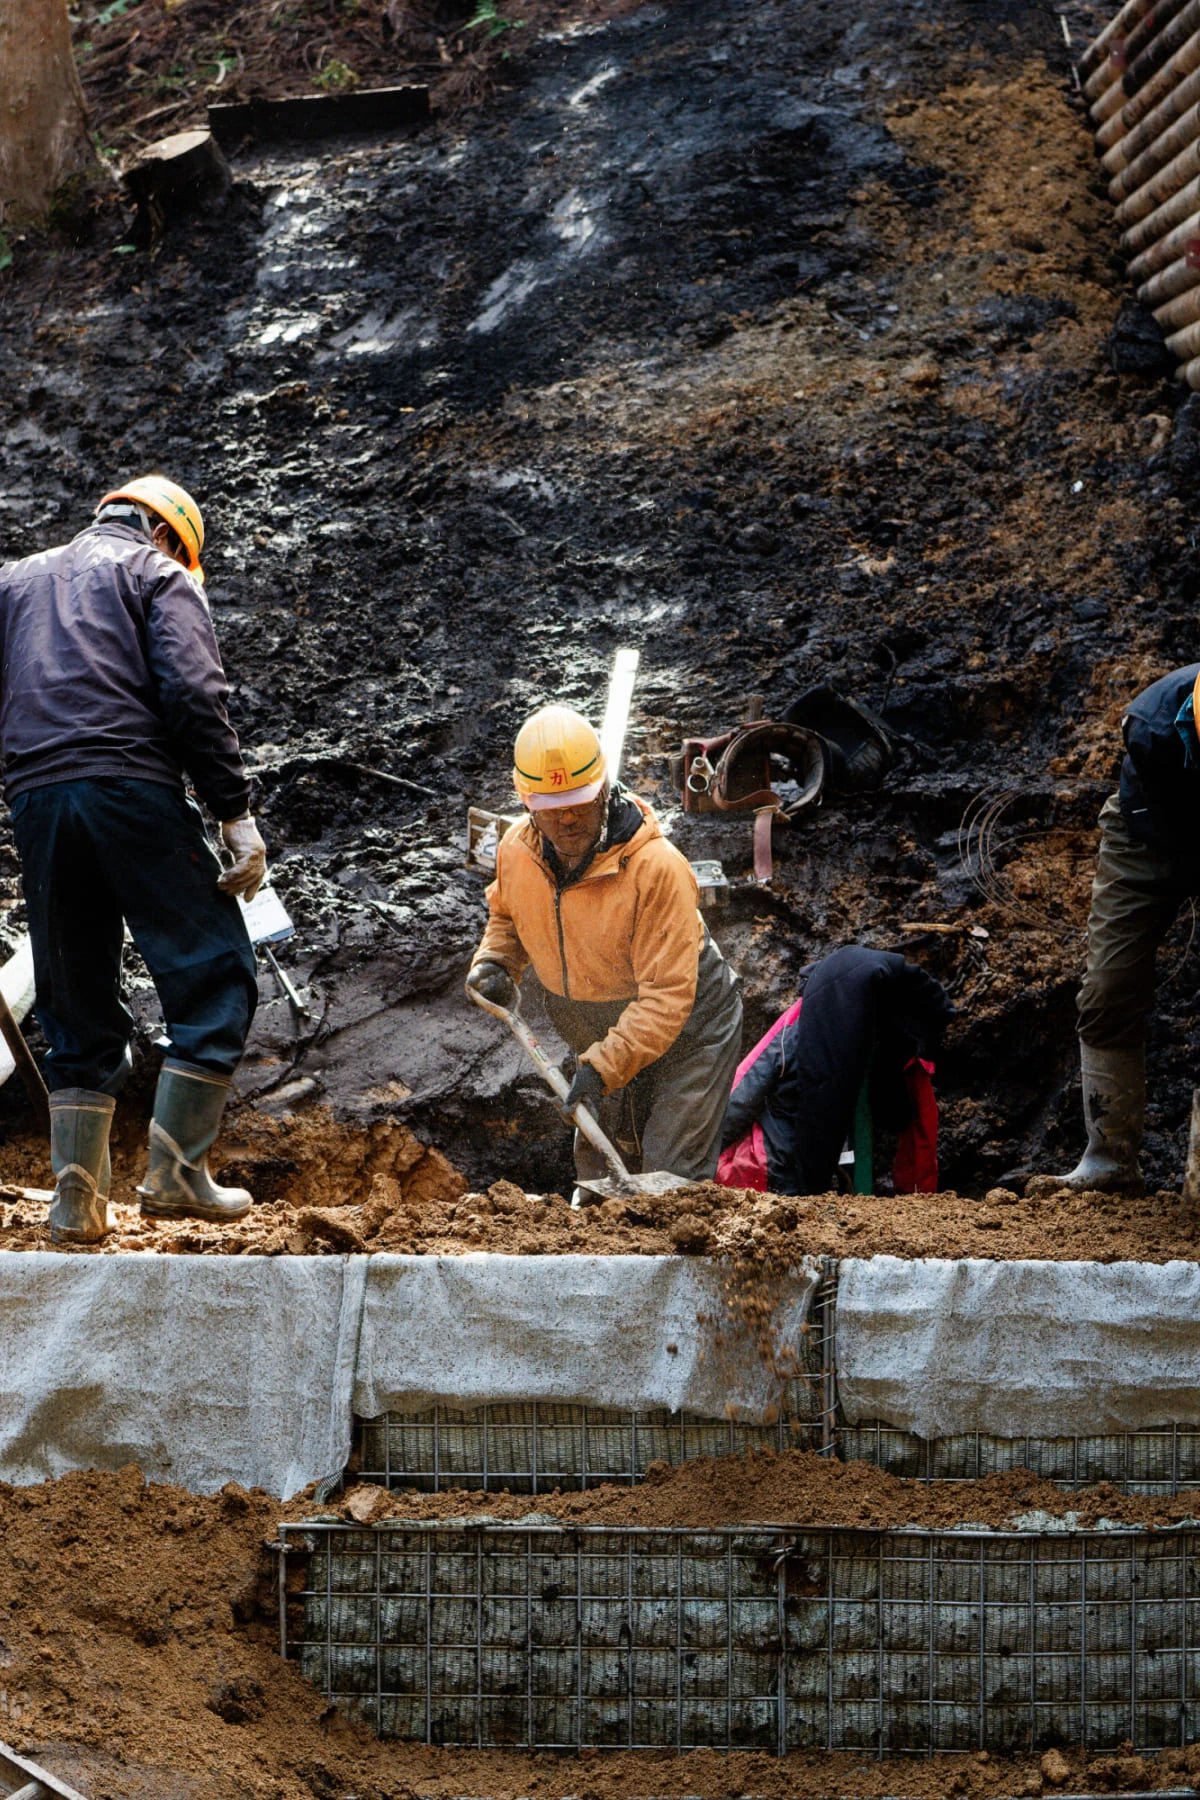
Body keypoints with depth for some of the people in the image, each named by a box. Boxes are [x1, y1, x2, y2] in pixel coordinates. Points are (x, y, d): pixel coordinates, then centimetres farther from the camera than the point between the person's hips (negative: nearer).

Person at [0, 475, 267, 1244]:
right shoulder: (158, 574, 10)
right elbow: (192, 693, -6)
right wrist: (236, 813, -7)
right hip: (132, 788, -5)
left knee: (78, 1004, 11)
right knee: (215, 975, 2)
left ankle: (77, 1199, 4)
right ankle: (177, 1171, -6)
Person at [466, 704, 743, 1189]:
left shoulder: (657, 867, -32)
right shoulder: (516, 851, -11)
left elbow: (666, 996, -32)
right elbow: (506, 914, 15)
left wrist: (602, 1066, -39)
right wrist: (494, 962, -6)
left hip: (686, 1035, -6)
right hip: (606, 1042, 7)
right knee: (596, 1164, 16)